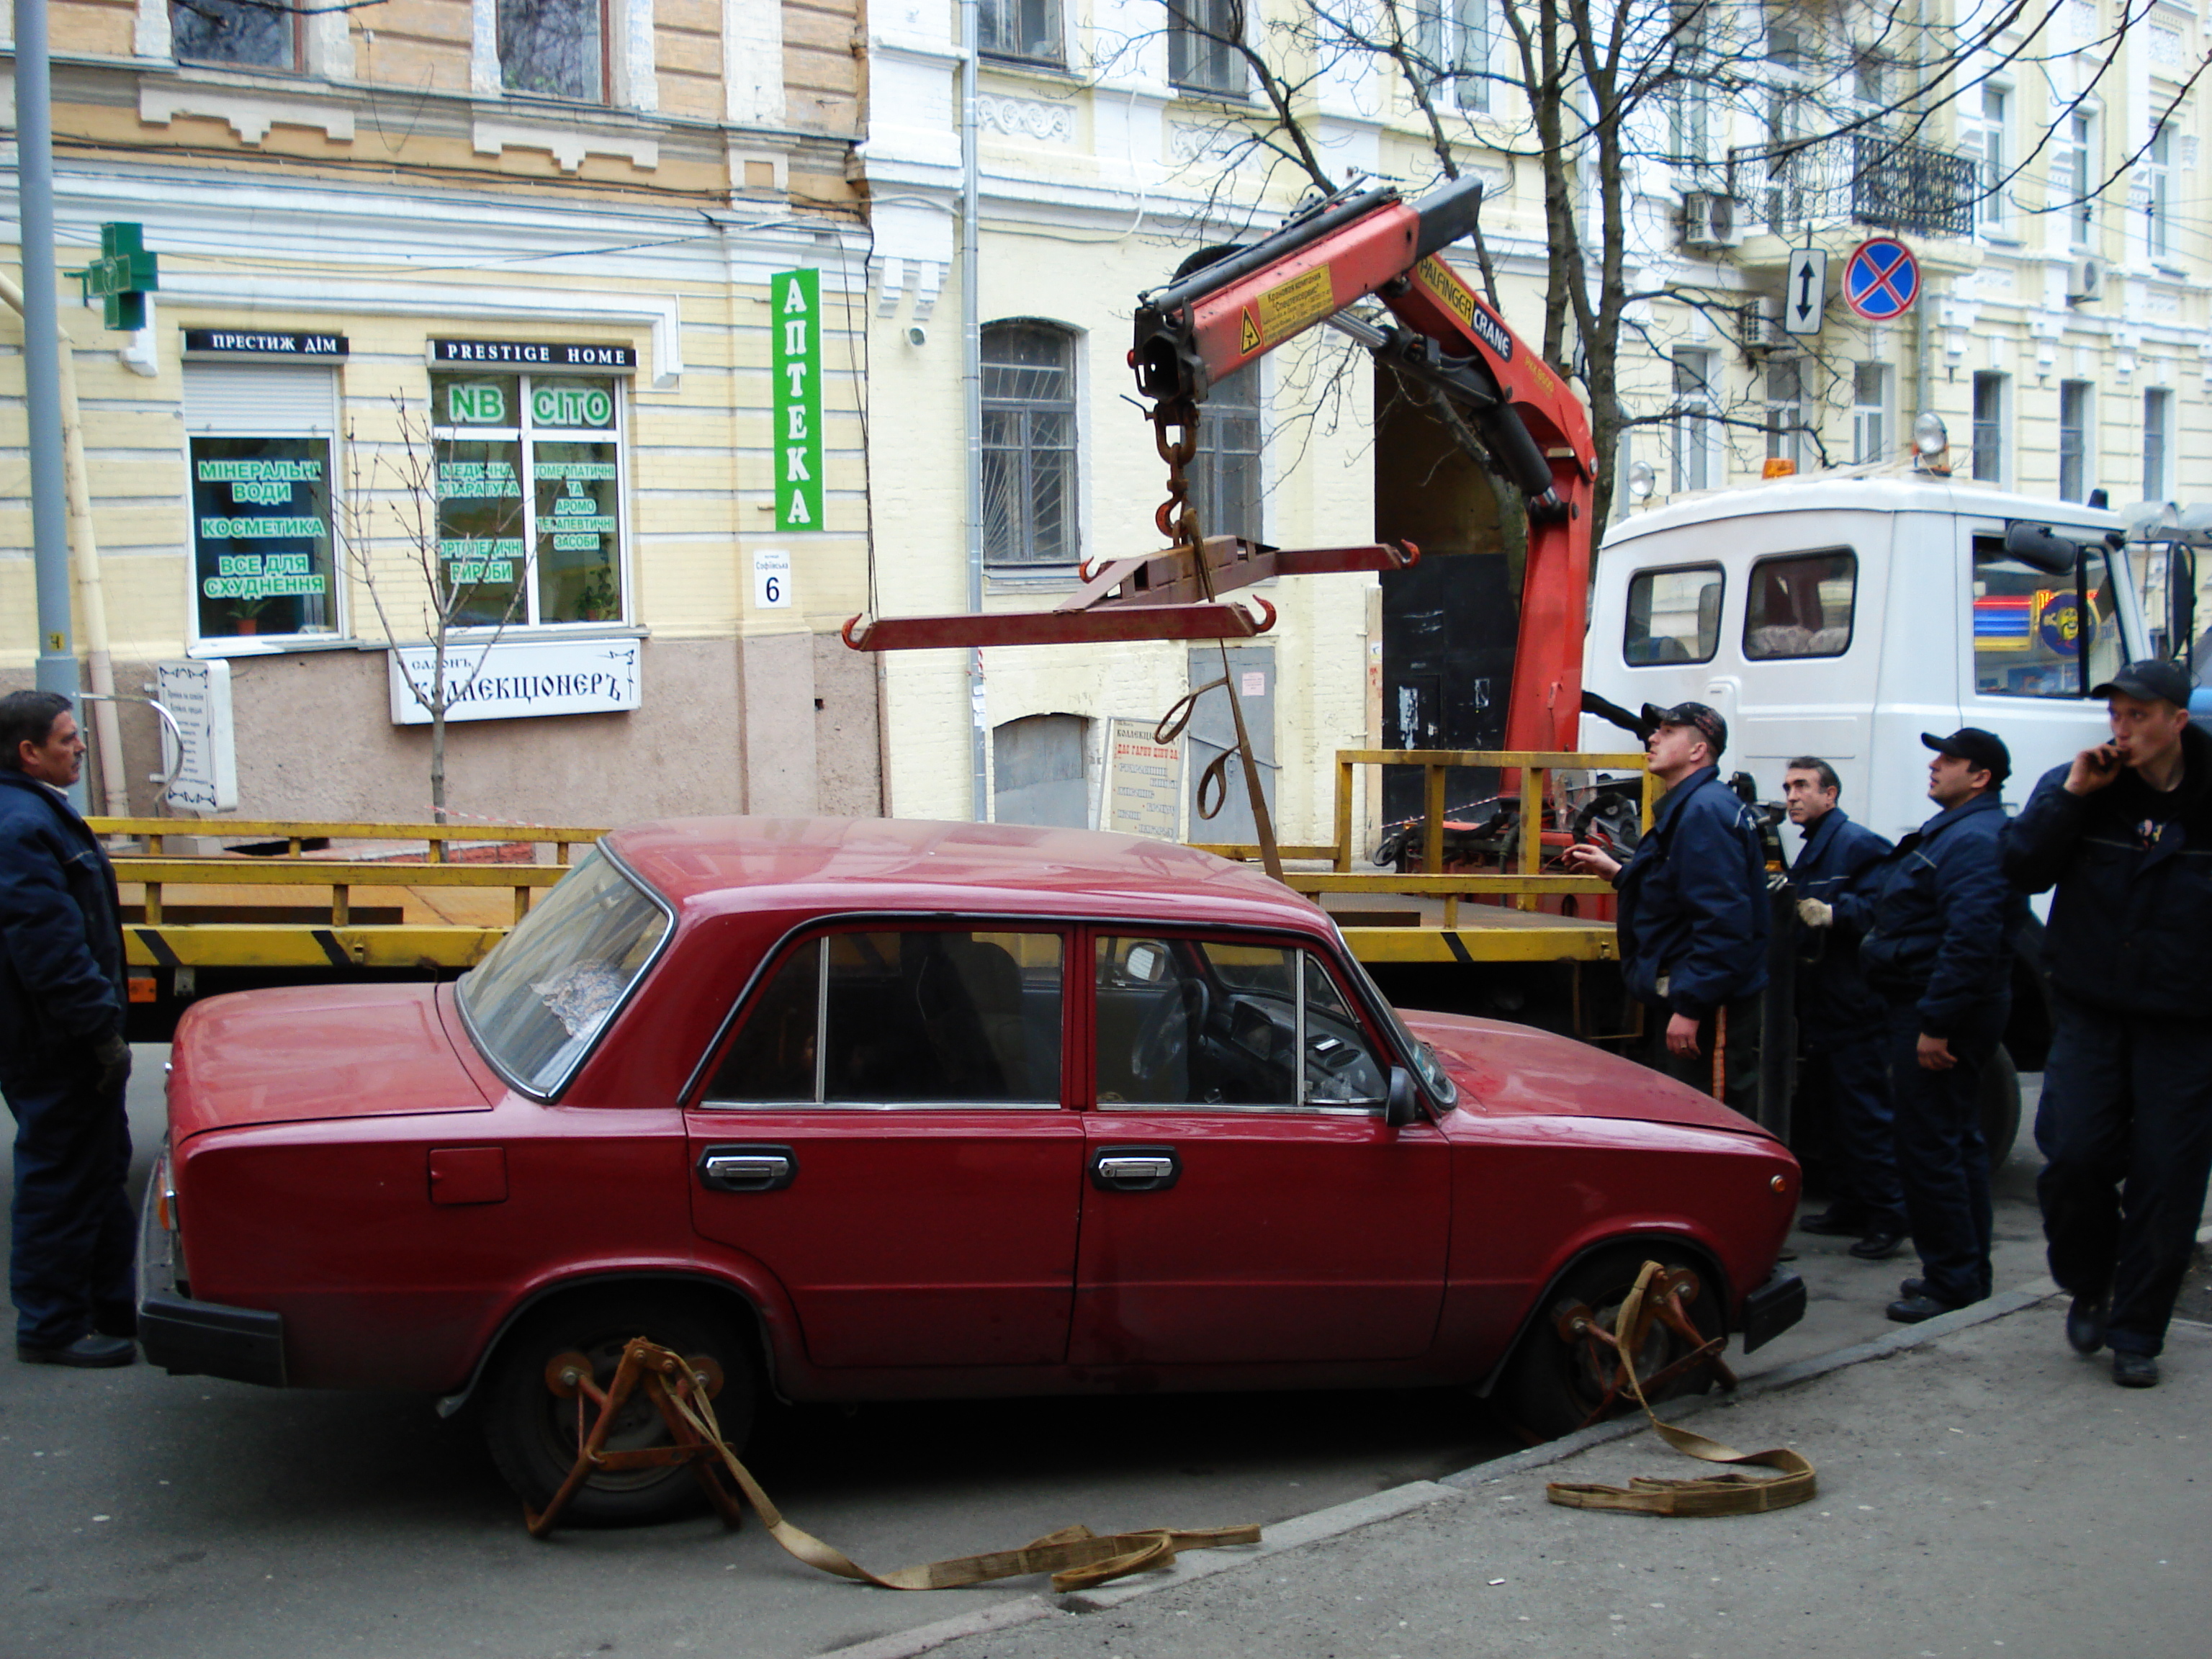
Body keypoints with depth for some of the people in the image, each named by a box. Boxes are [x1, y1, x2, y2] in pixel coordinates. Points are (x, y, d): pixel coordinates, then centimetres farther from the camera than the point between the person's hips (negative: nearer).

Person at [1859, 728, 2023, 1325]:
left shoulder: (1975, 841, -19)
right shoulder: (1952, 831, 17)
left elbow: (1971, 941, -27)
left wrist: (1935, 1024, -27)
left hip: (1937, 1011, -12)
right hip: (1930, 1010, 12)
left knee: (1928, 1147, -7)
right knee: (1957, 1142, 17)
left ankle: (1952, 1281, 0)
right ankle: (1967, 1274, 27)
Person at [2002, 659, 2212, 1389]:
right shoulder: (2079, 788, 1)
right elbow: (2019, 868, -7)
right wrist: (2071, 794, -16)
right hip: (2090, 1009, 1)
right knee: (2074, 1153, -9)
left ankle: (2136, 1334, 15)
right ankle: (2088, 1287, 19)